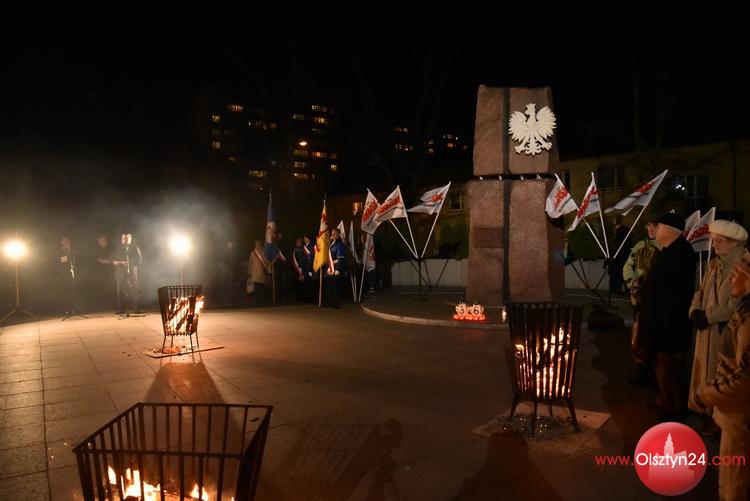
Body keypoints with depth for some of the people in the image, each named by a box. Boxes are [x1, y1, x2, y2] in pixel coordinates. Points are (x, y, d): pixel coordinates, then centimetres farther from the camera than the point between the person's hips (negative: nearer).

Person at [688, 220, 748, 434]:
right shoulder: (714, 263, 9)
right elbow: (701, 291, 12)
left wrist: (709, 316, -16)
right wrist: (695, 311, -6)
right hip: (707, 330, 7)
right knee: (707, 373, 14)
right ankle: (707, 413, 27)